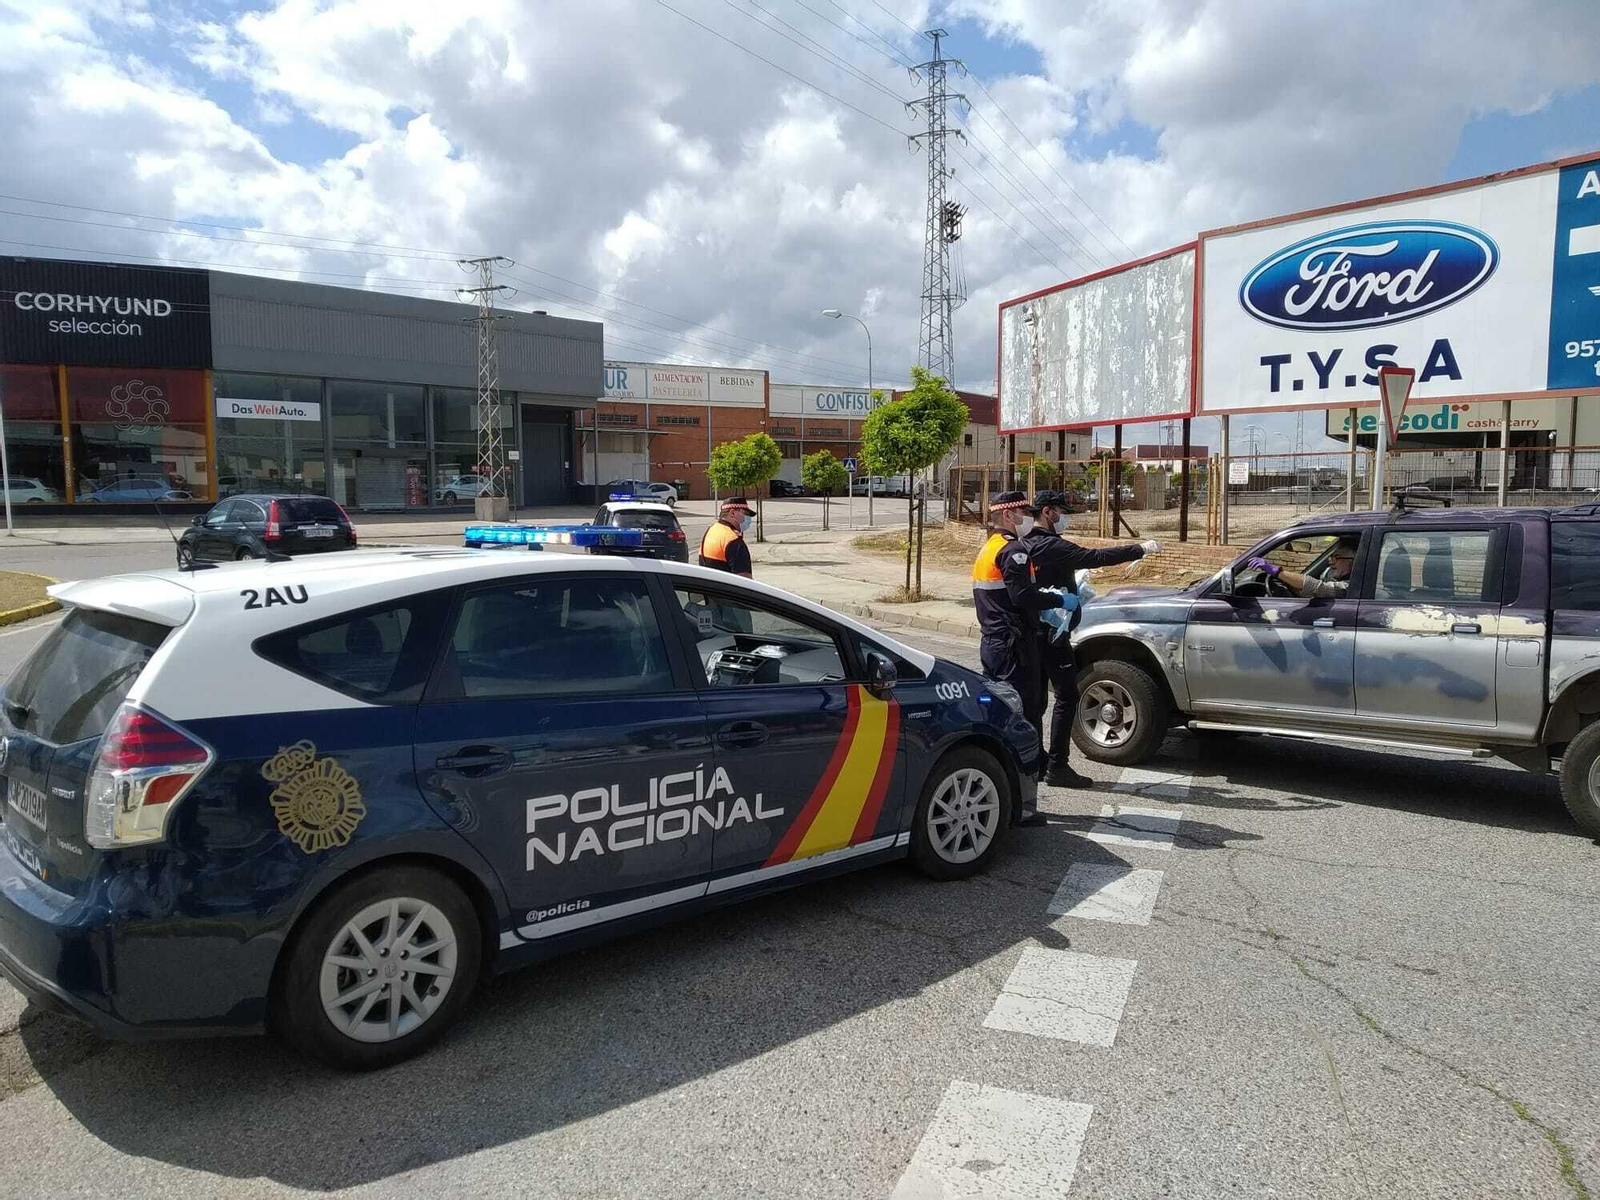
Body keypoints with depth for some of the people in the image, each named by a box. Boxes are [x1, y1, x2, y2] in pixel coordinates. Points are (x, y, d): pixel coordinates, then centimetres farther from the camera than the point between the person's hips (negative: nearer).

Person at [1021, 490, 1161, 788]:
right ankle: (1057, 766, -4)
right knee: (1067, 696, -4)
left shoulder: (1026, 544, 11)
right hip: (1053, 633, -10)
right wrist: (1140, 549, -16)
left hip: (1034, 633, 10)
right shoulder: (1051, 546, -17)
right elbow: (1096, 557, -22)